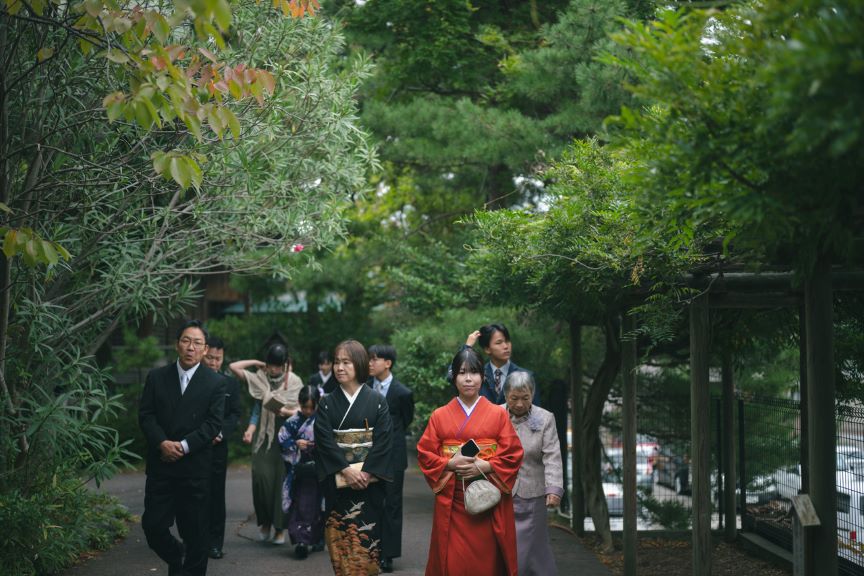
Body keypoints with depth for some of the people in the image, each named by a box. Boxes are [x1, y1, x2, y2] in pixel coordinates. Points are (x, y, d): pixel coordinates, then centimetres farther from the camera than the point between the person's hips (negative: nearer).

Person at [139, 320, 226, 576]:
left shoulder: (215, 383, 0)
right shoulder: (156, 377, 7)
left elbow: (213, 423, -6)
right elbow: (145, 415, 2)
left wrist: (183, 446, -16)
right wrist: (163, 443, -14)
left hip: (195, 468, -2)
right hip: (160, 465, 2)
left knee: (195, 531, 3)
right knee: (152, 525, 2)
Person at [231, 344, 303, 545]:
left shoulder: (294, 382, 4)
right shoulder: (260, 379, 7)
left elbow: (299, 411, 3)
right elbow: (233, 367, 1)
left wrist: (284, 411, -13)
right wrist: (256, 363, 3)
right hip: (264, 435, 1)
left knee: (282, 479, -4)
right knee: (261, 476, -10)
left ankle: (280, 528, 5)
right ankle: (265, 522, 7)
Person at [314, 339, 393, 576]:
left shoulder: (377, 401, 2)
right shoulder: (327, 403, 5)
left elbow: (383, 440, -5)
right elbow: (324, 440, -4)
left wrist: (365, 473, -16)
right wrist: (346, 470, -16)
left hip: (370, 482, -1)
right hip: (338, 483, 1)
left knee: (367, 539, -2)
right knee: (341, 540, -1)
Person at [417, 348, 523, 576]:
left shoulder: (498, 414, 4)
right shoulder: (440, 416, 7)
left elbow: (513, 455, 0)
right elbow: (425, 454, 4)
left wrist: (485, 466, -15)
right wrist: (450, 464, -14)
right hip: (452, 503, 1)